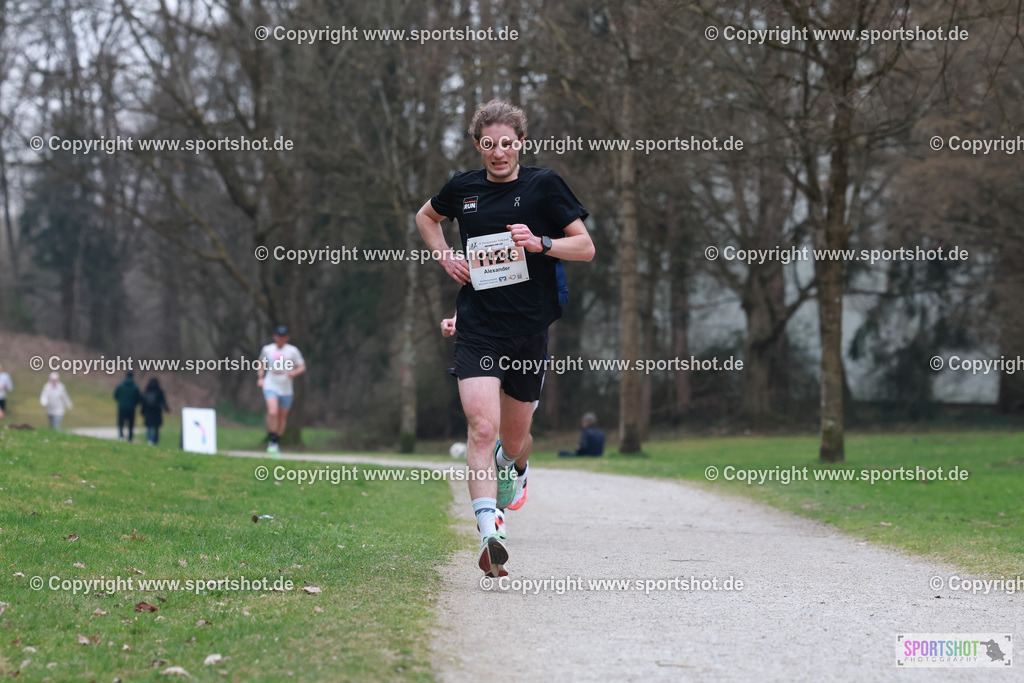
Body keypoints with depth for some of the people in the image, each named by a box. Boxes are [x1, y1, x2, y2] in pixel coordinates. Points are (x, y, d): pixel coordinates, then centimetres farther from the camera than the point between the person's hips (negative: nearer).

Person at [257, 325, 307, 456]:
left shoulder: (292, 351, 1)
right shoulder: (267, 350, 6)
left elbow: (302, 367, 4)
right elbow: (262, 364, 24)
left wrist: (294, 373, -17)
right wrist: (261, 377, 8)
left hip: (286, 389, 1)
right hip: (270, 386, -1)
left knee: (282, 416, 7)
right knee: (272, 412, -21)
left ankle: (277, 444, 24)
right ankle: (272, 441, -8)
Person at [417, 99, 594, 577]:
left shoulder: (543, 185, -2)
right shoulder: (462, 188, 5)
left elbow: (586, 247, -2)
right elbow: (426, 217, 27)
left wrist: (541, 243, -19)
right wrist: (445, 257, 9)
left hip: (530, 329, 0)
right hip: (477, 328, 0)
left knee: (515, 435, 14)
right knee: (483, 428, -19)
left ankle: (513, 468, 52)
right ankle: (488, 536, -25)